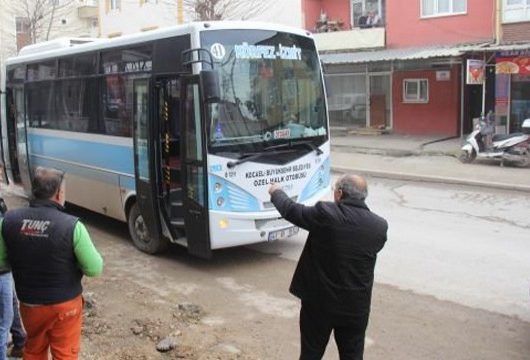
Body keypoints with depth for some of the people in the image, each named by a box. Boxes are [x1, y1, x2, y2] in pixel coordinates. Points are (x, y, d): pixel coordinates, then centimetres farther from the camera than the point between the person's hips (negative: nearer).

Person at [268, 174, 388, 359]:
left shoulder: (325, 213, -18)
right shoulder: (379, 226, -7)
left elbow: (290, 210, -4)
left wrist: (277, 192, 18)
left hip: (319, 302, -2)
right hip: (356, 307, 2)